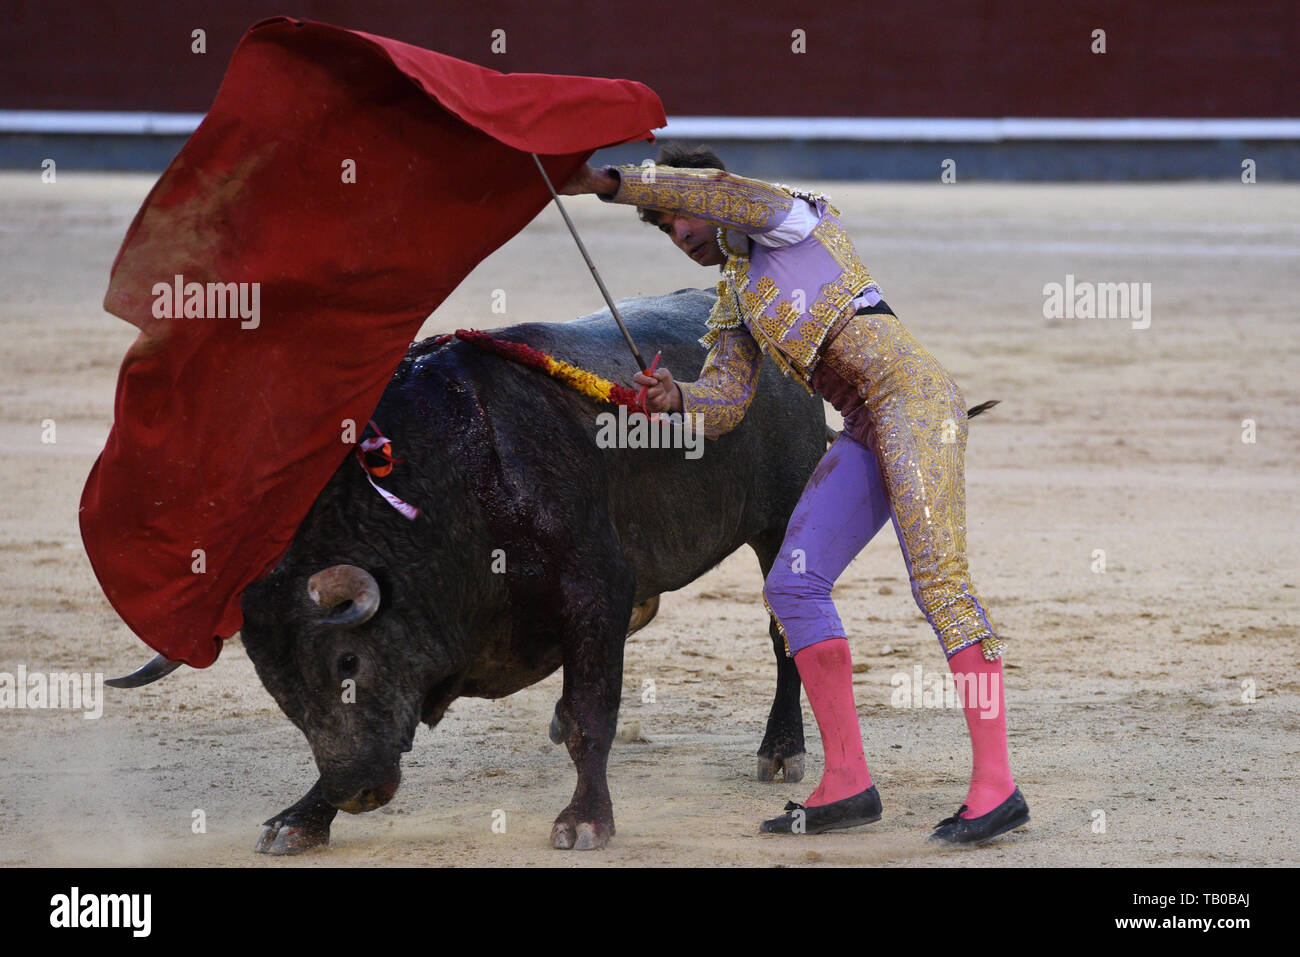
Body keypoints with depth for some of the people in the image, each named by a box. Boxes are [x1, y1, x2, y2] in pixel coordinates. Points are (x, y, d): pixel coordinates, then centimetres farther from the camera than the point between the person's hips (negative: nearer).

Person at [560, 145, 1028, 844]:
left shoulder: (789, 217, 6)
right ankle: (847, 783, 3)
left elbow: (719, 190, -14)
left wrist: (606, 182, -13)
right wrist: (675, 399, -8)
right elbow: (724, 403, 14)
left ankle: (996, 785, -22)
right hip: (864, 437, 9)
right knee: (793, 584, 2)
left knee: (940, 582, -17)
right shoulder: (733, 302, 25)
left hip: (911, 394, -9)